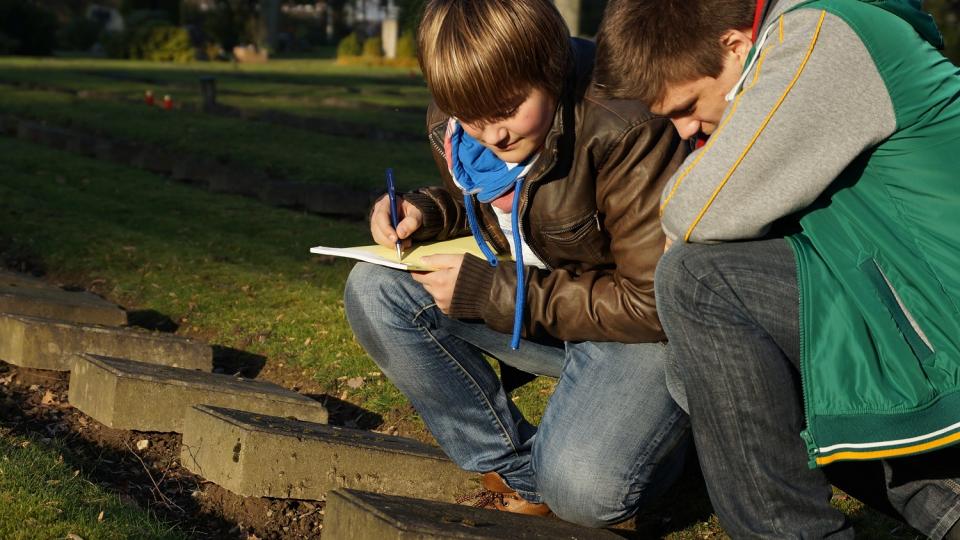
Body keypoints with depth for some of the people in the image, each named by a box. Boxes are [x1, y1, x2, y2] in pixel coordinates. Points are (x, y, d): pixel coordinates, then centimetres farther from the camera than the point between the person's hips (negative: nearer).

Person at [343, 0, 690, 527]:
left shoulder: (624, 130, -27)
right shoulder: (453, 128, -6)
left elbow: (657, 303, -25)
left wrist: (492, 292, -24)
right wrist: (422, 212, -8)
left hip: (642, 328, -7)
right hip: (528, 308, 7)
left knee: (581, 489, -31)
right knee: (373, 290, -11)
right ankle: (519, 471, -6)